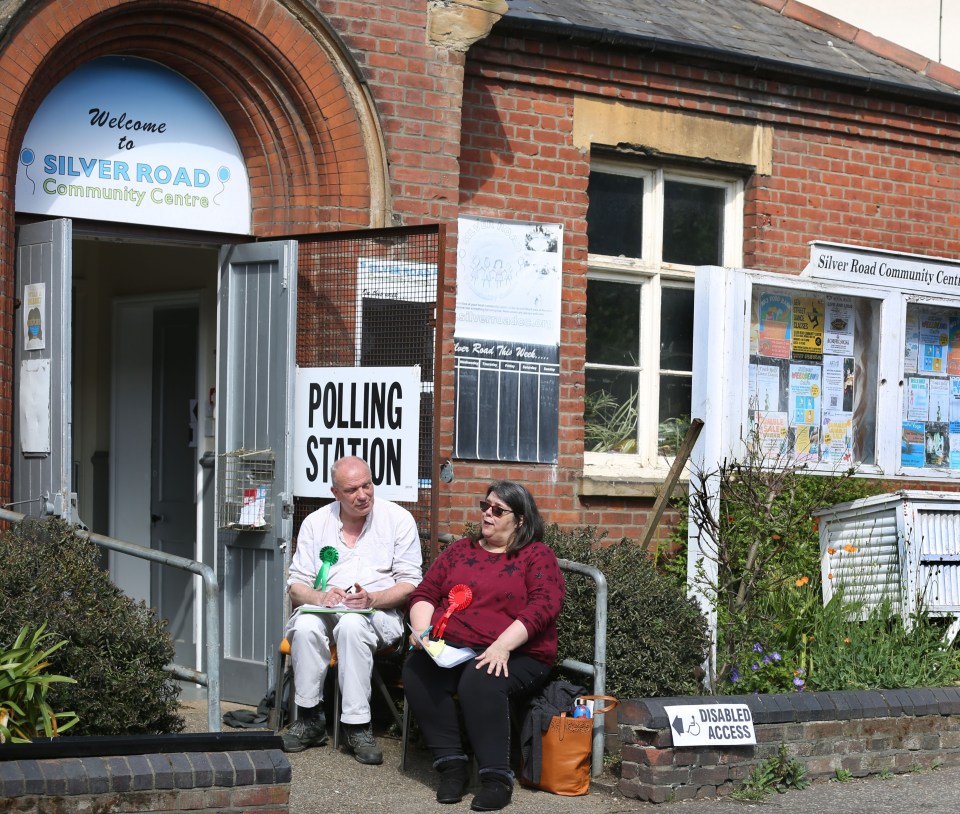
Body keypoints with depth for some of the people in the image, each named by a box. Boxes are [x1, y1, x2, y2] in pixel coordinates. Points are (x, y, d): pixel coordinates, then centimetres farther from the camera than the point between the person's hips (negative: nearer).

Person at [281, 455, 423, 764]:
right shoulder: (316, 523, 11)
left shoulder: (398, 519, 4)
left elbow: (410, 584, -2)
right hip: (325, 608, 2)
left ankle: (358, 726, -31)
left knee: (352, 625, -37)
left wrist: (372, 598, -20)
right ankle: (309, 719, -19)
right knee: (305, 626, -32)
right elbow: (296, 585, 7)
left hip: (379, 612, -2)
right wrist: (320, 596, -16)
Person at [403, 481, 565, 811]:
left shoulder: (537, 556, 3)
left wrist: (503, 645, -23)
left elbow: (544, 605, -12)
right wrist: (422, 628, -5)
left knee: (480, 682, -36)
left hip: (515, 656, -5)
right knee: (416, 671, -26)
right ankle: (451, 765, -21)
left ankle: (497, 777, -29)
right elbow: (425, 593, 17)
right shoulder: (459, 550, 19)